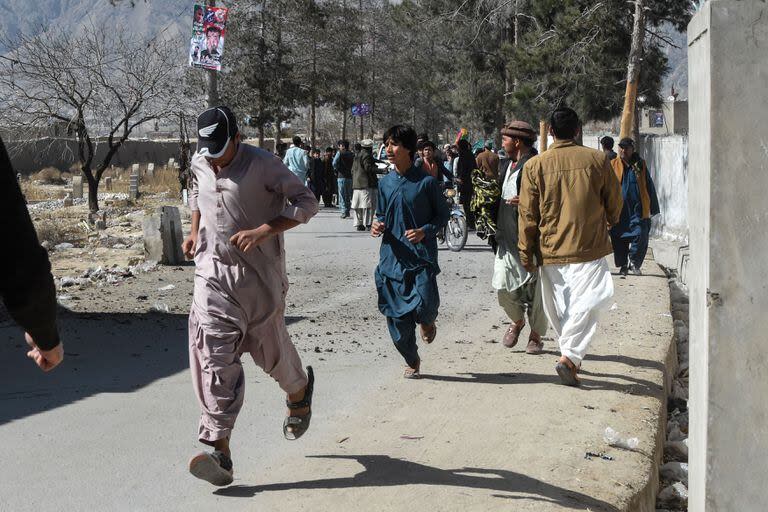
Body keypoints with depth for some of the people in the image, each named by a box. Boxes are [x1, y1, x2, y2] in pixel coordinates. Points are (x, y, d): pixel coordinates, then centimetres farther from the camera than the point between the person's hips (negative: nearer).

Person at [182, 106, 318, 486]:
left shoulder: (262, 165, -13)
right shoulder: (199, 164, 5)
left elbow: (306, 203, -11)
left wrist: (263, 231, -22)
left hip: (259, 275, -3)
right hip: (213, 272, 4)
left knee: (270, 348, 10)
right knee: (214, 355, -10)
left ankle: (299, 392, 47)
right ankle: (220, 450, -14)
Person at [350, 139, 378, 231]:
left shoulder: (357, 156, 19)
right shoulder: (367, 155, -9)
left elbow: (353, 170, 23)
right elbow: (368, 168, -16)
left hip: (356, 185, 9)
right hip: (367, 184, -9)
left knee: (358, 206, 10)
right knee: (368, 205, -10)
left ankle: (358, 224, 11)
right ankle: (368, 224, -15)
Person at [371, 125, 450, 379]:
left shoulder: (426, 182, -6)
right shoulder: (385, 183, 6)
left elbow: (443, 214, 2)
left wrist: (425, 231, -14)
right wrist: (378, 226, -5)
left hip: (422, 256, -4)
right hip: (392, 257, 4)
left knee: (424, 306, -19)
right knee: (397, 318, 4)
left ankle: (427, 321, 21)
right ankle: (412, 361, 25)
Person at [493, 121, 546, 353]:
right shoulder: (506, 165, 14)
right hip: (508, 238, 7)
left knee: (535, 288, 3)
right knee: (503, 285, 2)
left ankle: (536, 335, 18)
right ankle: (517, 321, 28)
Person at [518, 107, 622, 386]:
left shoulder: (534, 165, -1)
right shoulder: (597, 159, -2)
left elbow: (527, 214, -1)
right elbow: (615, 201, 9)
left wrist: (526, 254, 7)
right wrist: (609, 222, 31)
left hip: (549, 250, 2)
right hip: (588, 247, -2)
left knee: (558, 307, 15)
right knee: (587, 301, -5)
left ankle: (571, 354, 25)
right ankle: (570, 357, -20)